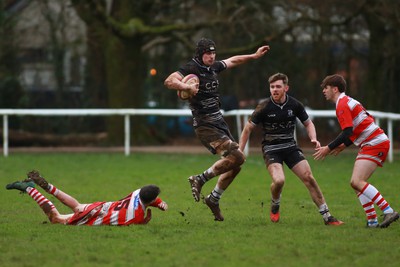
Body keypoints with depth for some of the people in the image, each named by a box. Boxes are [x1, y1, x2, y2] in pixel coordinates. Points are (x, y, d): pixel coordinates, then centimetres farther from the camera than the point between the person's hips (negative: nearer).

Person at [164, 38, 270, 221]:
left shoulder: (214, 67, 12)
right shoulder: (191, 68, -11)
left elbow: (233, 61, 31)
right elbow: (169, 81, -25)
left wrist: (255, 56, 35)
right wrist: (187, 87, -38)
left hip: (219, 123, 9)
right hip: (205, 126, -9)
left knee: (235, 164, 7)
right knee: (236, 157, -22)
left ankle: (214, 199, 20)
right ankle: (199, 180, -11)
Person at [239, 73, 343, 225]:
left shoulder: (294, 105, -4)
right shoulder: (264, 107, -12)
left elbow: (308, 123, 11)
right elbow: (248, 128, -2)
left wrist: (313, 138, -8)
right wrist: (240, 151, -5)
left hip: (290, 147, 3)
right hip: (271, 148, -3)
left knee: (309, 178, -9)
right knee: (279, 180, -27)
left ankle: (327, 217, -2)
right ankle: (274, 207, 7)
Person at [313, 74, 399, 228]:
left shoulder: (342, 105, -11)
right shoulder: (348, 101, 21)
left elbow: (347, 132, -19)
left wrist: (328, 148, -12)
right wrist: (344, 145, 26)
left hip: (375, 144, -10)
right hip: (370, 144, 10)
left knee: (357, 182, -20)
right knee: (356, 183, 7)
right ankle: (372, 221, 2)